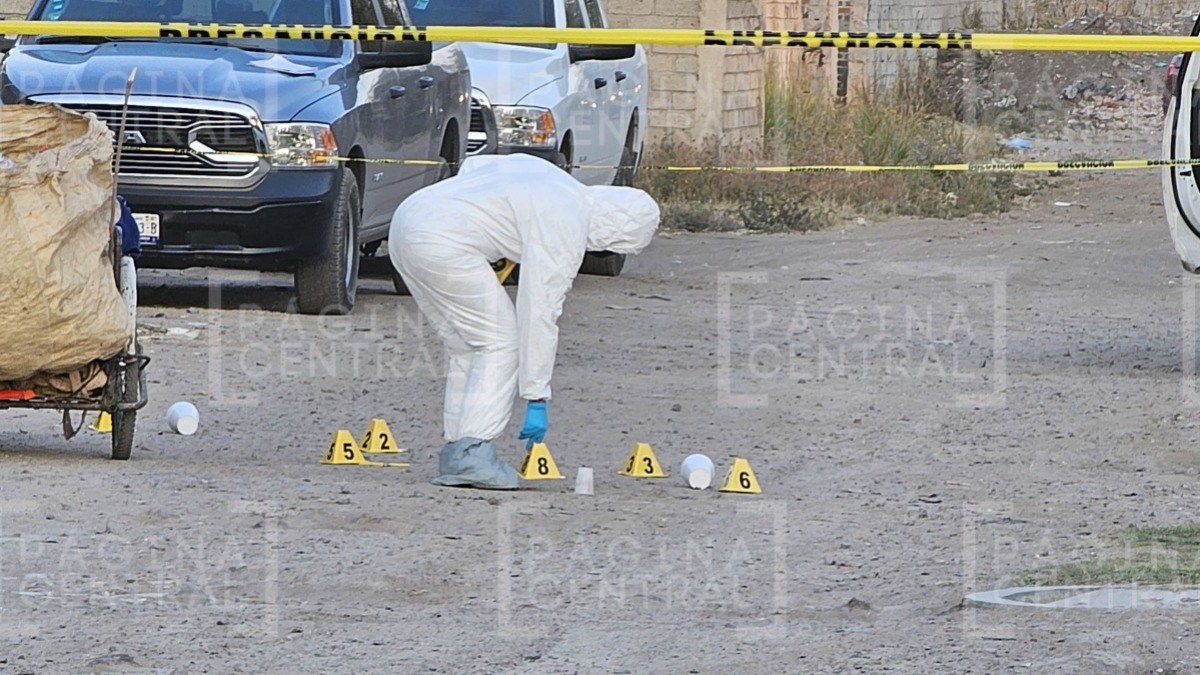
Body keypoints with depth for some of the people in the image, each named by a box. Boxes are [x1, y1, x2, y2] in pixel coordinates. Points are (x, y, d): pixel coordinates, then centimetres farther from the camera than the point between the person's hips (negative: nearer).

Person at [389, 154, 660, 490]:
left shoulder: (551, 177, 19)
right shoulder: (566, 231, -9)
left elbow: (473, 165, 30)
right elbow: (539, 313, -11)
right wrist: (537, 399, -8)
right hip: (442, 243, -10)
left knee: (468, 346, 15)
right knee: (501, 343, -3)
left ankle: (456, 451, 12)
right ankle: (471, 453, -11)